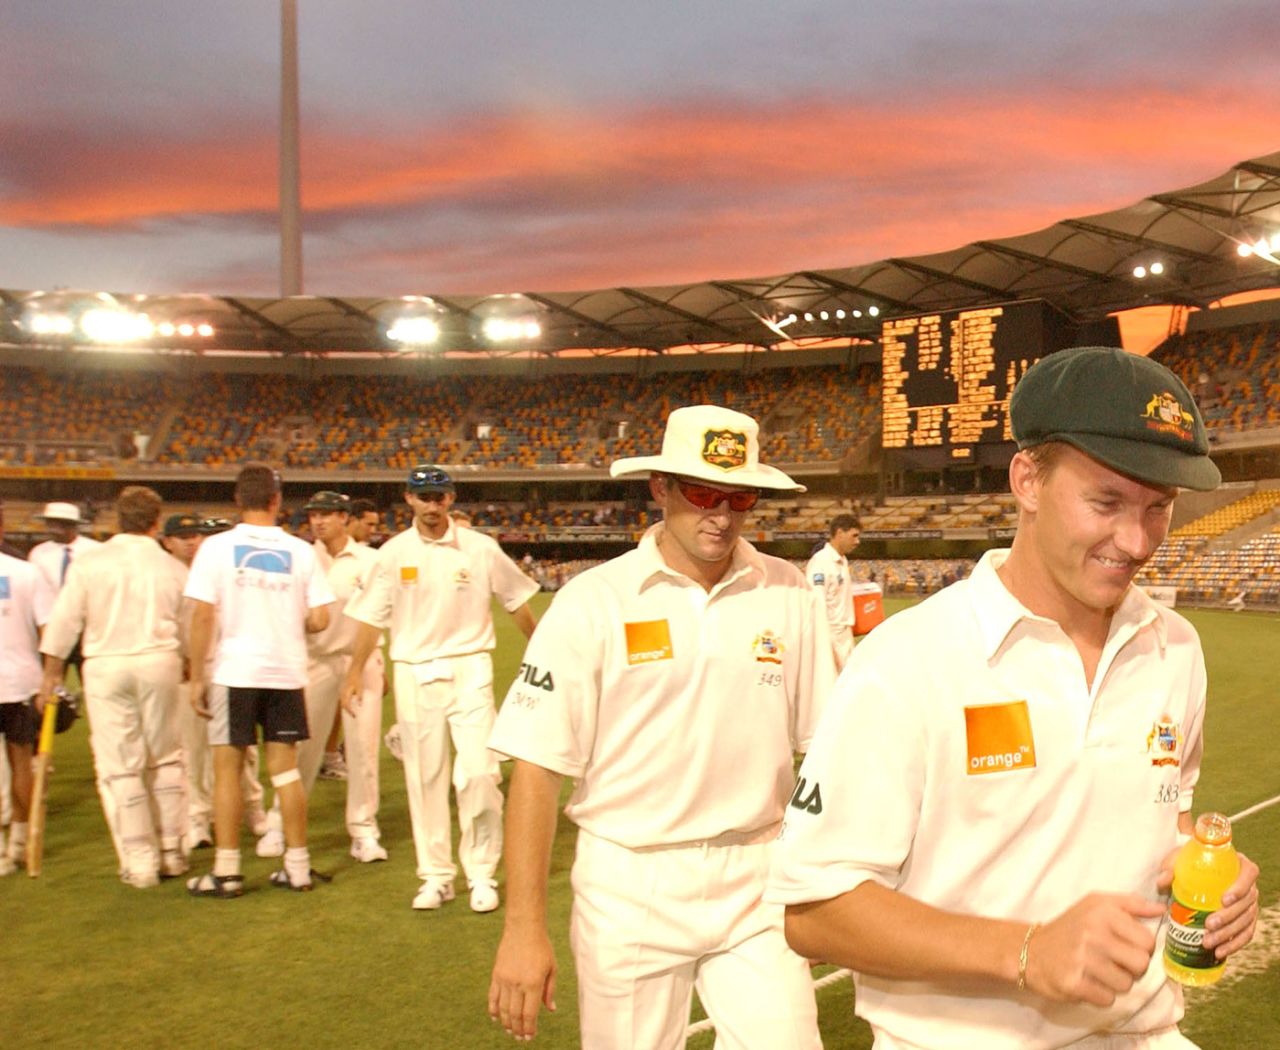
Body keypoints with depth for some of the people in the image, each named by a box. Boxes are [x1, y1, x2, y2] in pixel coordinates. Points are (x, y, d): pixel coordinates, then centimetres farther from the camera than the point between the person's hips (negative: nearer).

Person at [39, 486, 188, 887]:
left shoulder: (88, 562, -1)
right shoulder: (170, 567, 3)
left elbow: (64, 621, 0)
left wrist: (52, 673, 10)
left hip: (105, 665, -1)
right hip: (159, 662, 1)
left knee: (120, 765, 5)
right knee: (166, 758, 14)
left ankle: (139, 860, 7)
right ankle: (171, 850, 19)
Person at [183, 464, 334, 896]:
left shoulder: (216, 547, -5)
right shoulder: (300, 551, 0)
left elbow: (203, 617, -9)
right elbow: (319, 621, -2)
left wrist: (196, 677, -2)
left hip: (235, 671, -2)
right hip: (287, 671, 2)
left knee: (227, 768, 7)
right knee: (285, 767, 10)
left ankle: (226, 871, 10)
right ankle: (297, 865, 15)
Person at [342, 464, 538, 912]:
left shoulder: (481, 549, -1)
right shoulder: (393, 553, 2)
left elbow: (517, 601, 9)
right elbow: (372, 617, 7)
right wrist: (355, 672, 4)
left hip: (469, 669, -1)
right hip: (413, 673, 2)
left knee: (479, 773, -9)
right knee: (424, 777, 6)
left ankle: (481, 874, 7)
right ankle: (435, 875, 19)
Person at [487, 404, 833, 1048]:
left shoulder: (788, 595, 0)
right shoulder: (592, 601, -7)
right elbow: (537, 766, -8)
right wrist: (524, 928, -11)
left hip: (754, 881, 2)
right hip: (629, 886, -1)